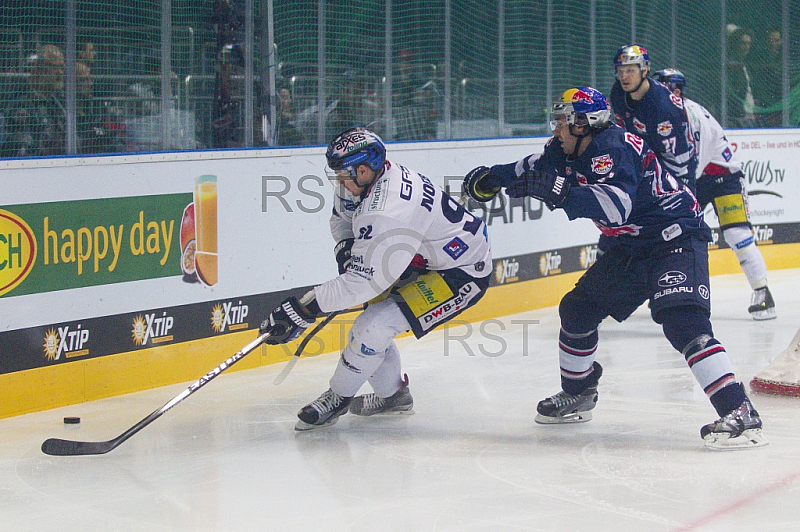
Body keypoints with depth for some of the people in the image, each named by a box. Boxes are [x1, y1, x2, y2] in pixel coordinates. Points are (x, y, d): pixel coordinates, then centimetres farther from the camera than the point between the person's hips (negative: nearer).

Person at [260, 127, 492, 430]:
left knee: (374, 325, -18)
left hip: (463, 274, -10)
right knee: (373, 317, 13)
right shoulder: (359, 184, -6)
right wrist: (346, 246, -3)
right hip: (424, 260, 10)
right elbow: (342, 216, 18)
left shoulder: (387, 213, -35)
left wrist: (303, 309, -31)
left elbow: (363, 283, -34)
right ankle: (392, 395, 31)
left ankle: (338, 398, 2)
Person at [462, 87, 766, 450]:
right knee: (578, 309, 13)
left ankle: (738, 413, -34)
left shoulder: (613, 147, -24)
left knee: (681, 321, -28)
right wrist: (491, 178, 24)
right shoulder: (570, 150, 4)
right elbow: (534, 168, 27)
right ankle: (577, 395, 34)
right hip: (630, 248, 10)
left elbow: (616, 205, -40)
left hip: (677, 239, -10)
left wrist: (559, 192, -44)